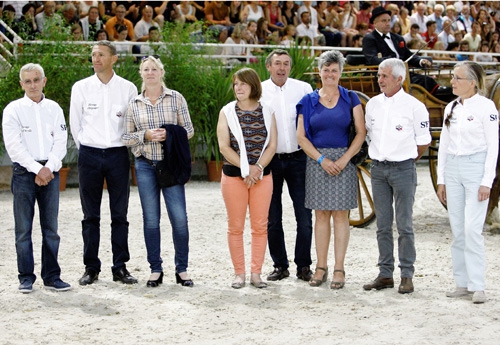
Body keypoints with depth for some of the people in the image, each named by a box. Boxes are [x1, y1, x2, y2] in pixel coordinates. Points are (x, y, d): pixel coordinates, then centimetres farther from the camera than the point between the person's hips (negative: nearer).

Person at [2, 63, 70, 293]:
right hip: (24, 172, -2)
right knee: (23, 229, 0)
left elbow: (60, 142, 4)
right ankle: (26, 278, 6)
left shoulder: (54, 108, 10)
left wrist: (49, 168, -10)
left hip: (50, 172, 2)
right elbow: (14, 145, -6)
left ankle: (52, 276, 10)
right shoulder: (13, 109, 1)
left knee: (51, 228, 4)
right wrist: (36, 169, -12)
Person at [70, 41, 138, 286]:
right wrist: (85, 149, 11)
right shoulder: (81, 87, 2)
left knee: (119, 214, 3)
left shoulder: (128, 88, 2)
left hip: (117, 155, 0)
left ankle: (120, 267, 9)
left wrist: (122, 145, 9)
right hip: (89, 155, 0)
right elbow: (75, 123, 9)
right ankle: (91, 268, 9)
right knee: (90, 215, 4)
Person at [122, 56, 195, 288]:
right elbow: (126, 137, 8)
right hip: (145, 166, 1)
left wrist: (169, 134, -14)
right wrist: (146, 135, -10)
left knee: (179, 218, -5)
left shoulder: (176, 98, 3)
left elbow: (188, 129, 4)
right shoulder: (134, 104, 7)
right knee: (151, 219, 4)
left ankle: (182, 269, 8)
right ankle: (155, 270, 14)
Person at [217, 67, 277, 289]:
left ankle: (256, 273, 12)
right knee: (235, 227, 1)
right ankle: (239, 274, 9)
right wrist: (245, 168, -14)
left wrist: (258, 167, -14)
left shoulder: (266, 112, 6)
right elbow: (224, 146, -5)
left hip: (262, 176, 1)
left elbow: (272, 145, 1)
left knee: (260, 226, 3)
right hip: (234, 176, -1)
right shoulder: (227, 112, 2)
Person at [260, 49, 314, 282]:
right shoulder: (259, 91, 3)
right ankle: (280, 265, 17)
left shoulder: (303, 89, 3)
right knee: (272, 218, 6)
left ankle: (304, 266, 9)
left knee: (304, 216, -2)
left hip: (297, 158, 0)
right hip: (270, 159, 1)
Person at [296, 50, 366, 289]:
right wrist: (322, 159, -8)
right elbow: (301, 136, 3)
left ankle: (339, 269, 3)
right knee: (321, 215, 4)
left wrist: (345, 158, -10)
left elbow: (361, 132, 0)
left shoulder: (350, 99, 5)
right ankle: (321, 267, 10)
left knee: (340, 214, -1)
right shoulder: (309, 101, 7)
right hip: (316, 160, 1)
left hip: (343, 160, -1)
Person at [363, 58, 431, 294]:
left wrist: (405, 161, 9)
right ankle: (385, 274, 14)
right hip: (378, 169, 5)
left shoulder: (414, 106, -6)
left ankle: (407, 276, 3)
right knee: (383, 226, 8)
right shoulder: (372, 104, 8)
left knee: (404, 225, -2)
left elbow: (423, 142, 1)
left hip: (403, 169, -5)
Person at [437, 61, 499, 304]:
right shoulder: (451, 108, 12)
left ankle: (477, 286, -7)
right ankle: (462, 283, 11)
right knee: (457, 231, 5)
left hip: (476, 167, -6)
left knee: (472, 229, -12)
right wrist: (441, 179, 12)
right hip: (452, 168, 6)